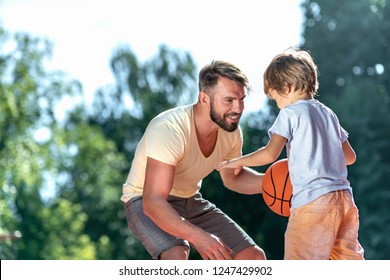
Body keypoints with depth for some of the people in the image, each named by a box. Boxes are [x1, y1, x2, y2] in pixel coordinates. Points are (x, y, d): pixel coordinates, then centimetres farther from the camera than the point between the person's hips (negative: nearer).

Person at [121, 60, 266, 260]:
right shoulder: (169, 129, -33)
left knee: (254, 258, -2)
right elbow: (153, 203, -40)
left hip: (190, 201, 7)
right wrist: (198, 236, -52)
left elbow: (233, 178, 11)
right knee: (177, 255, -37)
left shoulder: (231, 131, -10)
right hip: (145, 202, -7)